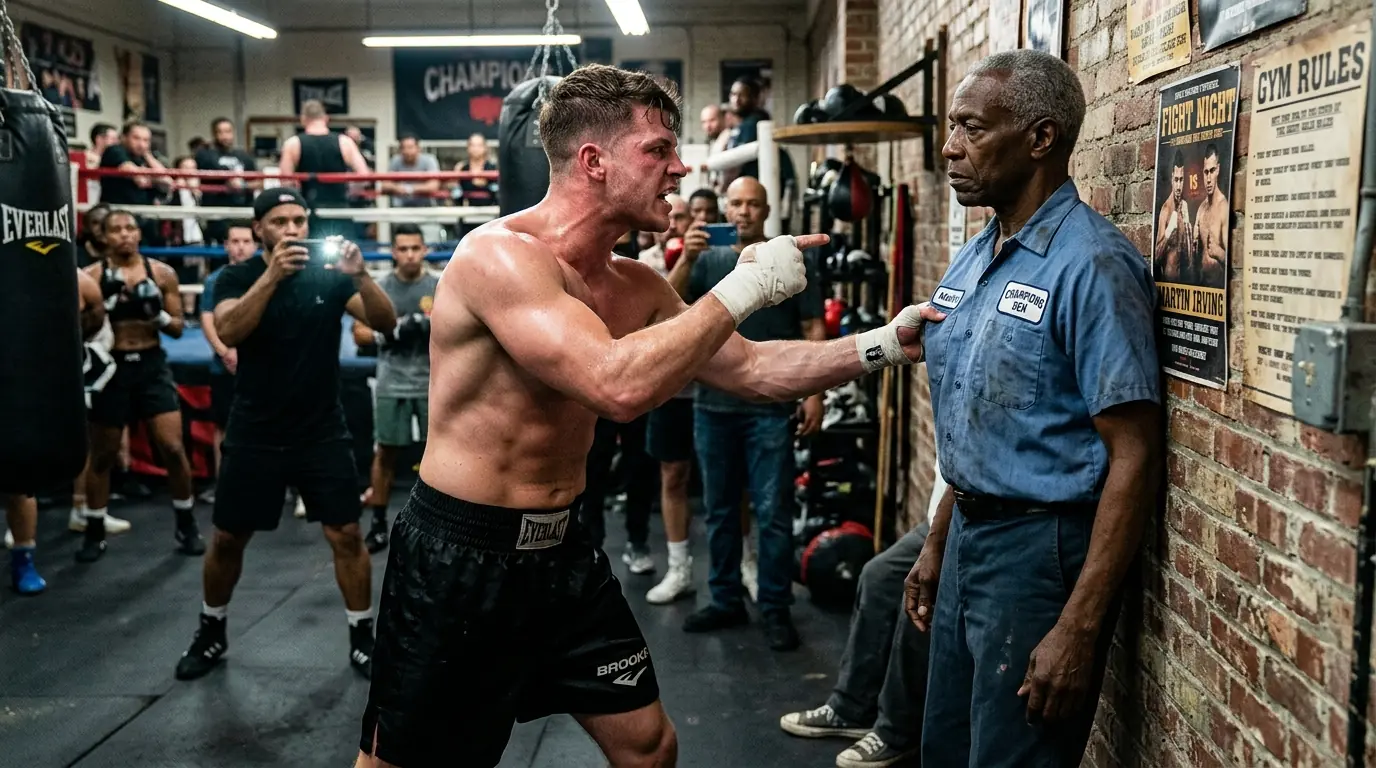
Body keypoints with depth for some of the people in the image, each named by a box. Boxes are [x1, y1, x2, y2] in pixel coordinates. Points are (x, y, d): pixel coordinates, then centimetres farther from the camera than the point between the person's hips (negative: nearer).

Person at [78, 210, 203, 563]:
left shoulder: (163, 273, 2)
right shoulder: (91, 276, -2)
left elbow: (178, 327, 5)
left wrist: (158, 315, -15)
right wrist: (107, 304, -18)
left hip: (152, 364, 1)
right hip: (112, 367, 0)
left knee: (173, 448, -5)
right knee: (103, 455, 9)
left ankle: (186, 525, 12)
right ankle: (95, 532, 23)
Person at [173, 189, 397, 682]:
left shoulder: (329, 275, -3)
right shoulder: (237, 278, -3)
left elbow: (386, 323, -13)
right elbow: (227, 332, -22)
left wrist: (359, 275, -30)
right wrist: (271, 275, -32)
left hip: (322, 433, 0)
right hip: (254, 434, 0)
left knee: (346, 535, -1)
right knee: (227, 540, 11)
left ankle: (362, 639, 14)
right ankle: (212, 634, 33)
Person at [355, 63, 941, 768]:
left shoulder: (636, 285, 3)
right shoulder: (498, 254, -22)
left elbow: (751, 370, 9)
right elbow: (619, 386, -35)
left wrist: (884, 345, -1)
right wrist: (743, 289, -25)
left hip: (562, 548, 8)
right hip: (458, 555, -7)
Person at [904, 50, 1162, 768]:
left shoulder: (1091, 264, -17)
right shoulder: (970, 260, 8)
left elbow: (1134, 455, -20)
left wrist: (1079, 629, -22)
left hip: (1041, 548, -8)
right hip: (969, 540, 8)